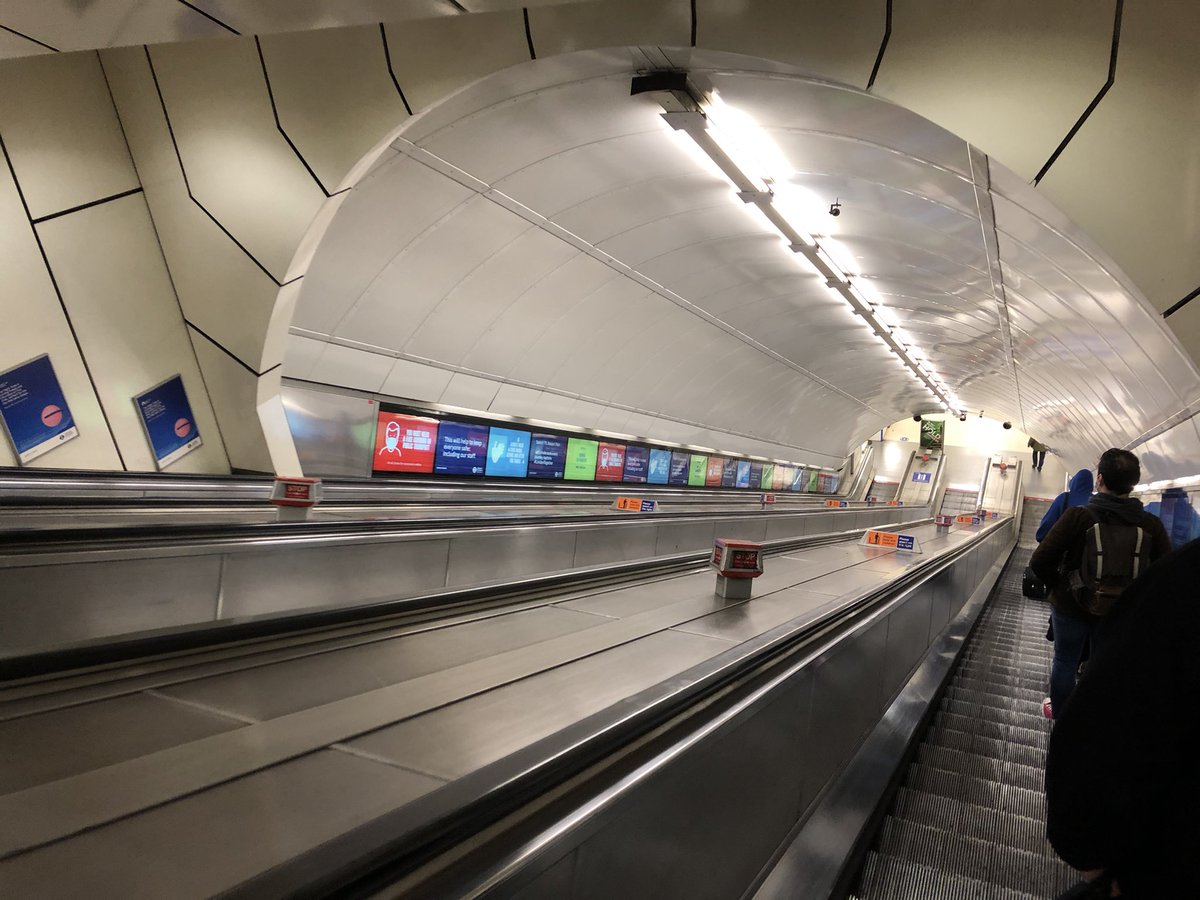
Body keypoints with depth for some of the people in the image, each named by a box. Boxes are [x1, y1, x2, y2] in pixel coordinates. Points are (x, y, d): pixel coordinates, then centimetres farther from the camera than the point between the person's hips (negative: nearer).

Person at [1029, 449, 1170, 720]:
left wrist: (1058, 586, -4)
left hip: (1071, 606, -2)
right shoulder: (1151, 525, -13)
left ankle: (1059, 712, 35)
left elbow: (1039, 562, -23)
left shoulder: (1077, 516, -22)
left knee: (1065, 662, 18)